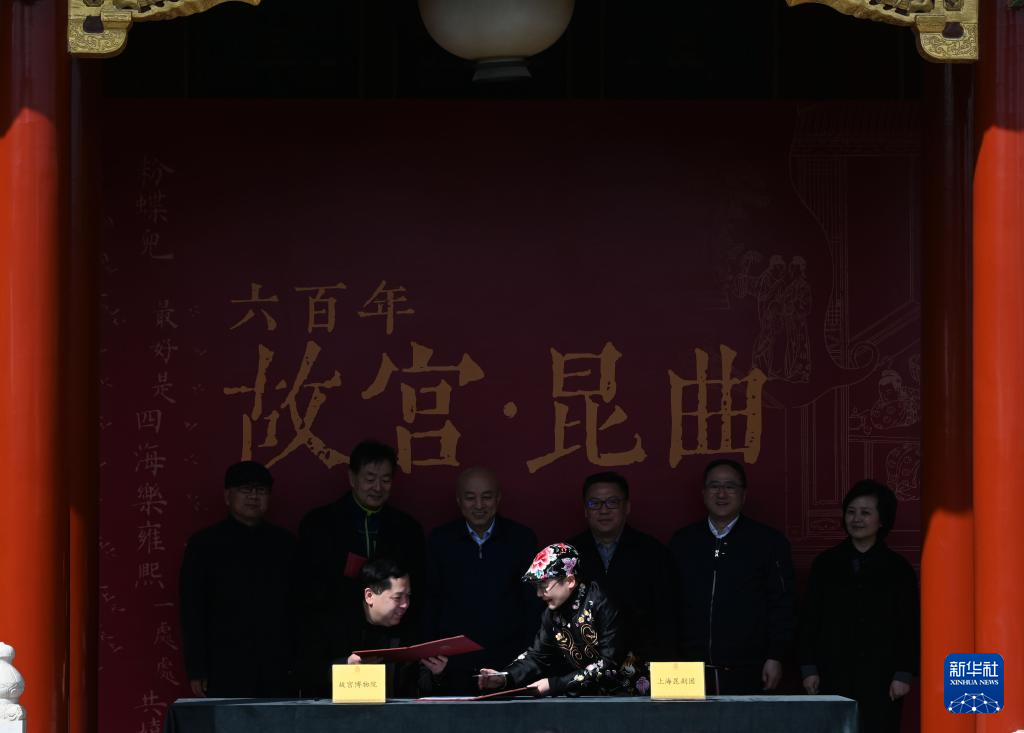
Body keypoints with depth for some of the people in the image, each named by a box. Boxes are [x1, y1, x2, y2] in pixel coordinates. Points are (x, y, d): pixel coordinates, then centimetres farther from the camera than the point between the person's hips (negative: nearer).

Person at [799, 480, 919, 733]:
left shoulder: (898, 569, 5)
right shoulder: (825, 564, 8)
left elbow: (909, 627, 5)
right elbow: (809, 620, 9)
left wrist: (903, 674, -3)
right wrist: (808, 669, 2)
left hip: (880, 680, -1)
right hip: (834, 678, 1)